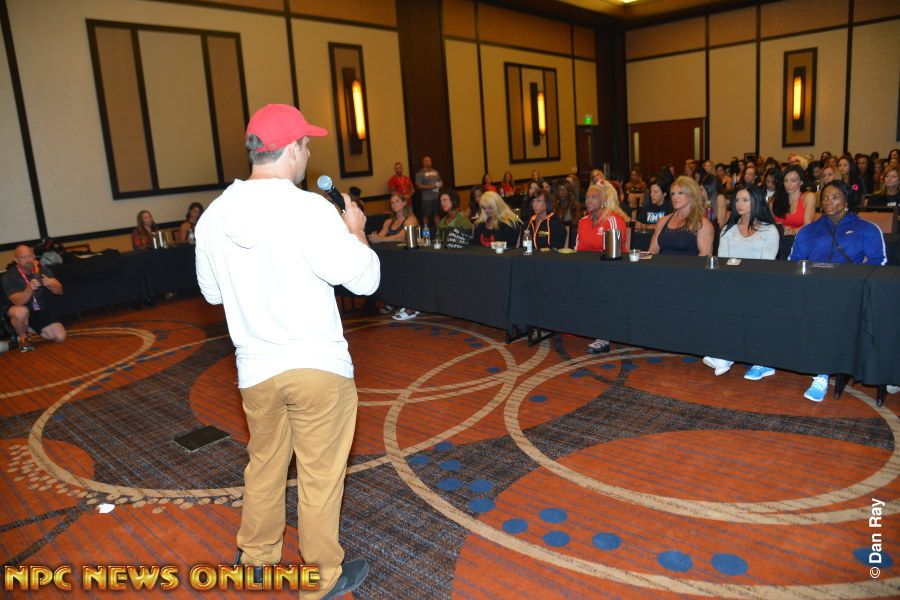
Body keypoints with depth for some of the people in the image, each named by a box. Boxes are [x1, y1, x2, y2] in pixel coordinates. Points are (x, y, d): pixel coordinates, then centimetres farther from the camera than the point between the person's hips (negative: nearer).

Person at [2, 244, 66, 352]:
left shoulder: (42, 268, -8)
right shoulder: (9, 276, -17)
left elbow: (59, 291, -10)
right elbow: (18, 302, -28)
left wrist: (51, 285, -33)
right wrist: (30, 289, -47)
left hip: (41, 311, 4)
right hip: (21, 311, -3)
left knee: (60, 337, -12)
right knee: (21, 312, -40)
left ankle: (29, 329, 18)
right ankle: (22, 337, -6)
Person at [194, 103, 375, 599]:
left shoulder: (213, 217, -1)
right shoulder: (309, 210, -18)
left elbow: (212, 292, 12)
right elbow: (365, 278, -14)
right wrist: (355, 229, 2)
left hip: (256, 367, 5)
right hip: (318, 363, -5)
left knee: (264, 465, 24)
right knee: (321, 473, 11)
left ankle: (255, 556, 43)